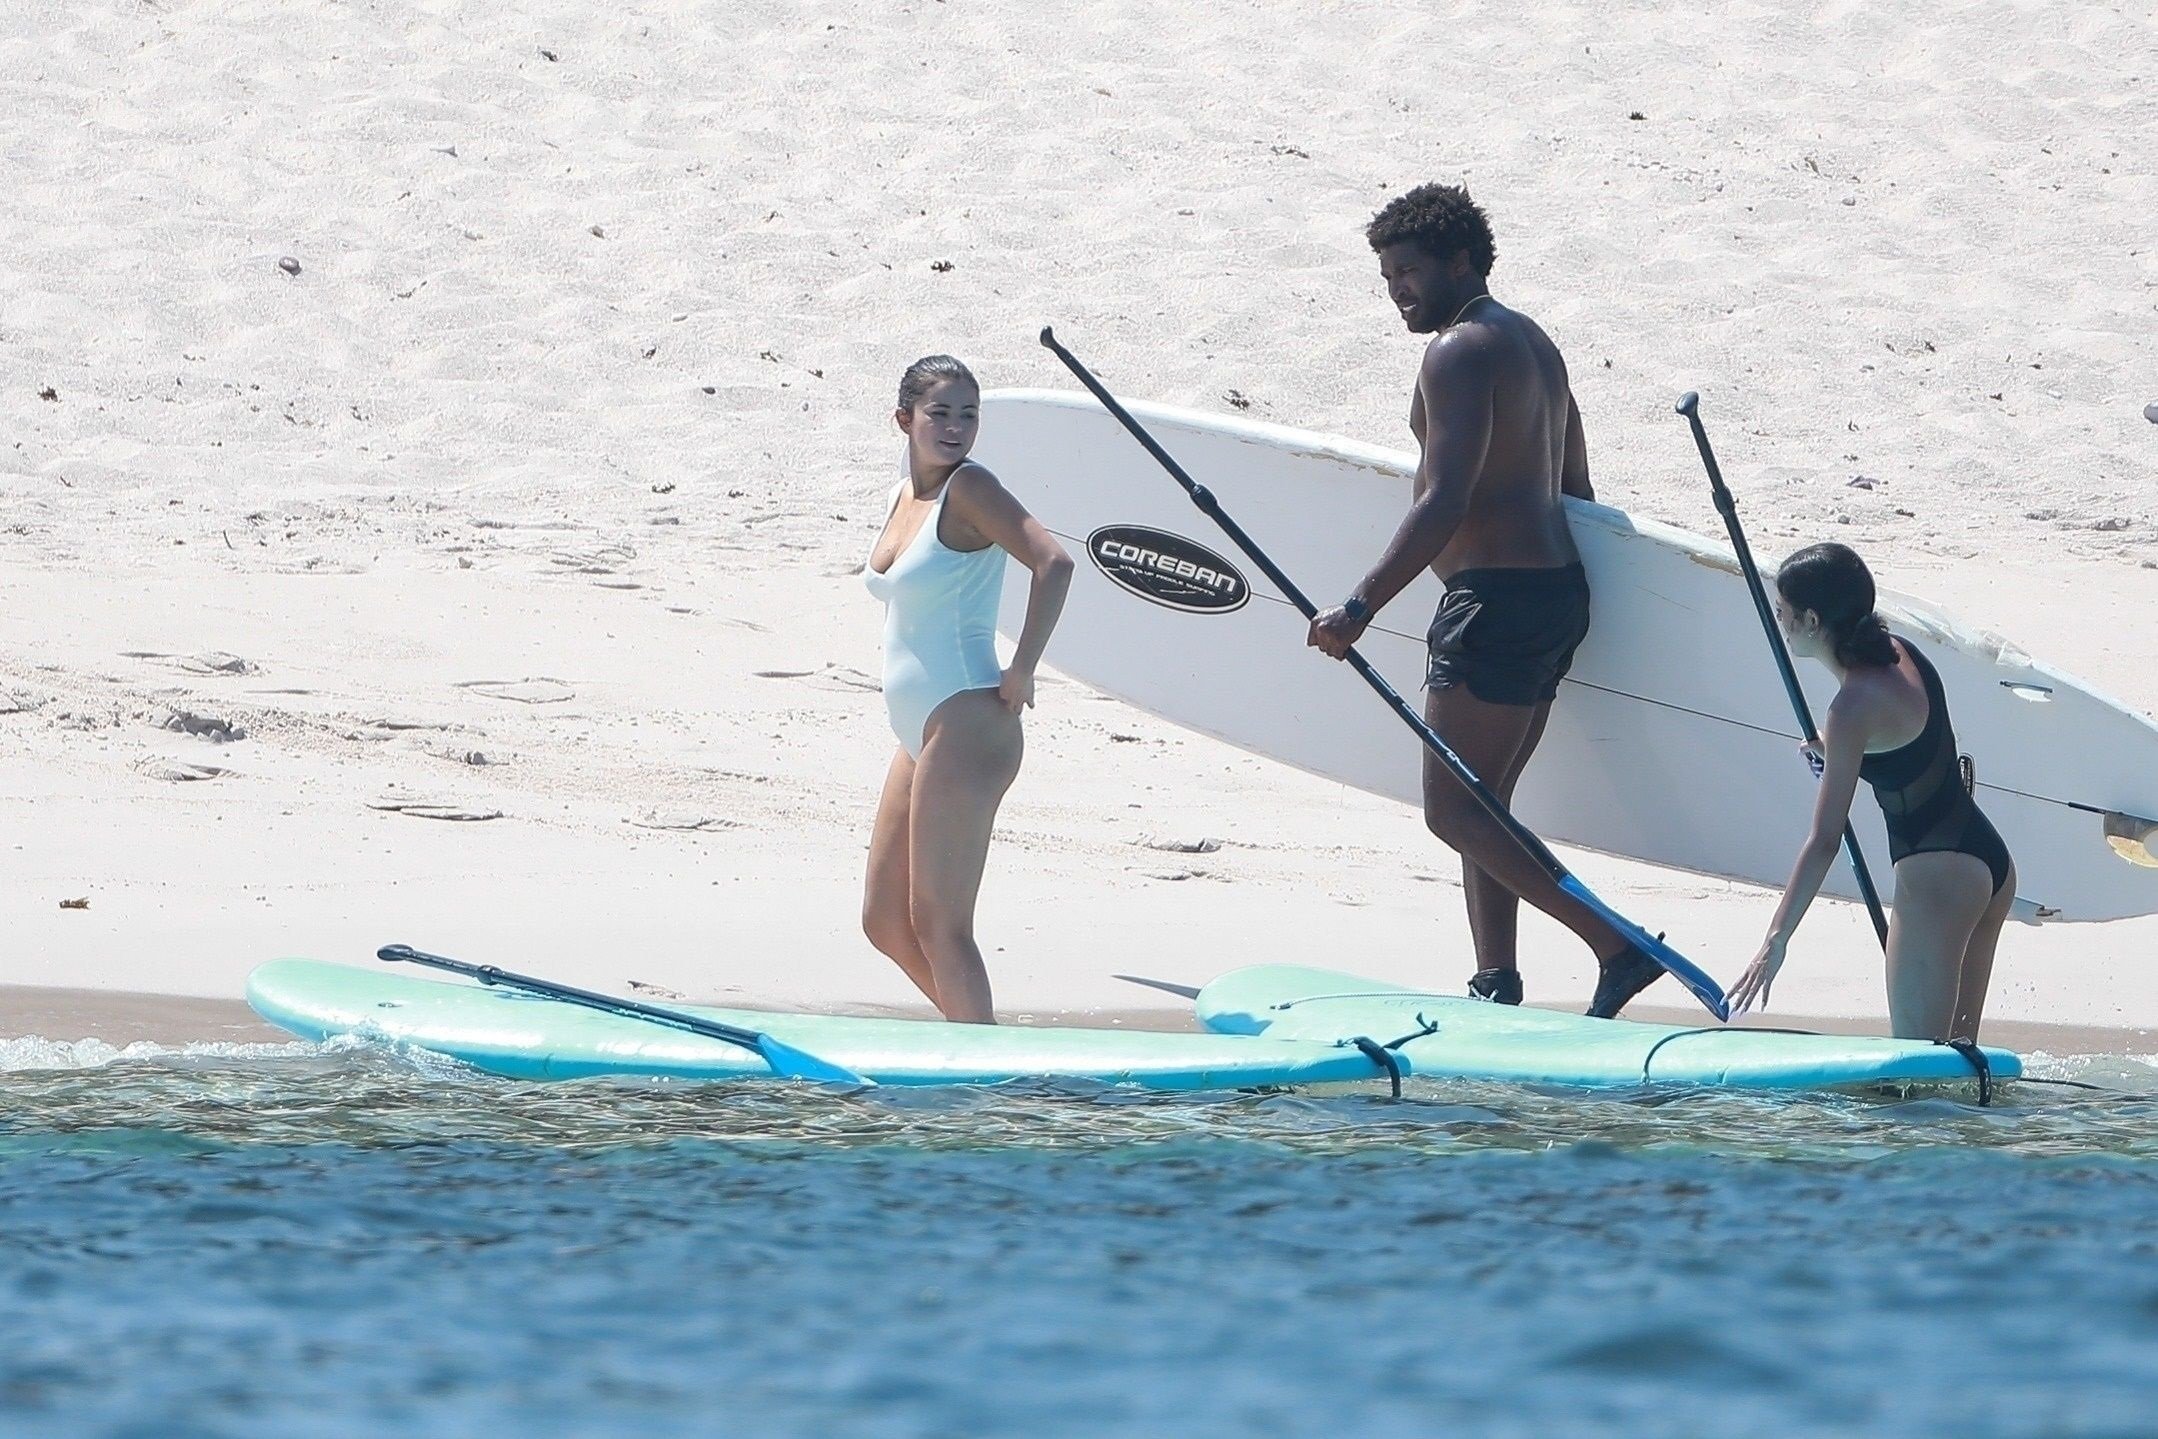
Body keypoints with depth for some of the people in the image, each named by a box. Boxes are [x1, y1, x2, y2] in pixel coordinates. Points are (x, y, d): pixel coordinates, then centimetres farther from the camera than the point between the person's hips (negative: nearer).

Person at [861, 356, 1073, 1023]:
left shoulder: (968, 488, -12)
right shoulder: (907, 494, 14)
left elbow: (1053, 562, -24)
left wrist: (1021, 671, -20)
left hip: (966, 729, -10)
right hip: (920, 735, 10)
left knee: (938, 925, -9)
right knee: (885, 922, 14)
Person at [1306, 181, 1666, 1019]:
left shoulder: (1461, 351, -12)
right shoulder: (1533, 345, 20)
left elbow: (1445, 502, -22)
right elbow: (1575, 489, 23)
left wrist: (1363, 605, -24)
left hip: (1497, 599, -11)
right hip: (1556, 592, 11)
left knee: (1454, 811, -9)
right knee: (1480, 805, 14)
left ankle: (1618, 948, -15)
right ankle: (1497, 983, 9)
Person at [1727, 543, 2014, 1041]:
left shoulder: (1855, 705, -19)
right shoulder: (1899, 653, 6)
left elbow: (1824, 841, -21)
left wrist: (1775, 942, -20)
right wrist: (1833, 750, 17)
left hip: (1937, 876, -9)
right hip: (1989, 863, 9)